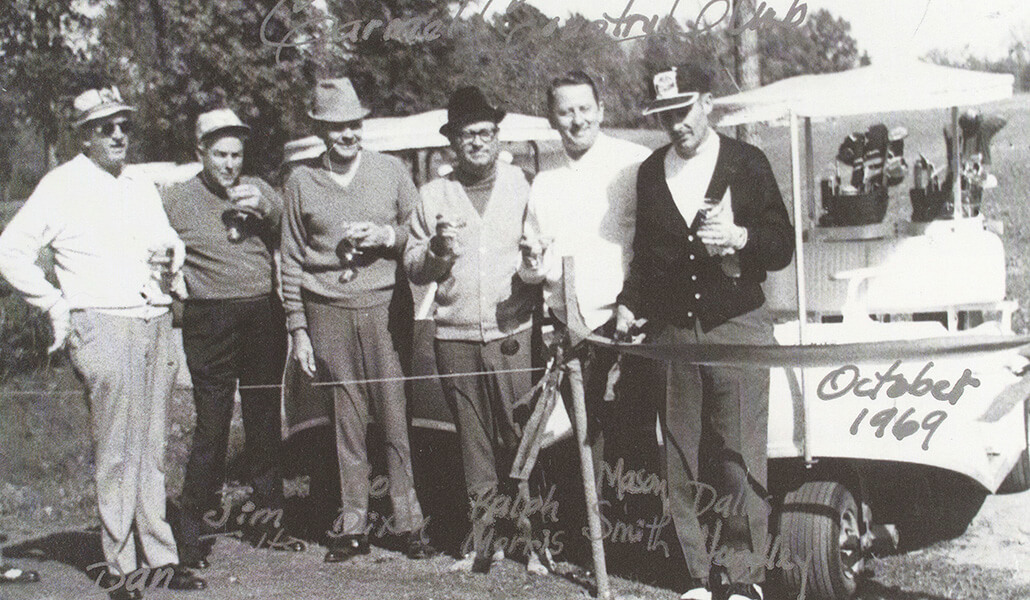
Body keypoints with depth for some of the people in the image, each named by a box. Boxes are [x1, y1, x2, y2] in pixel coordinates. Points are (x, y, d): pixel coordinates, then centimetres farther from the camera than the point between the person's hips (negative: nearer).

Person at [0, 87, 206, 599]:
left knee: (152, 449, 7)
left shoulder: (143, 189, 19)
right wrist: (56, 305, -5)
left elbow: (169, 243, 30)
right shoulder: (61, 187, -1)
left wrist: (170, 260, 7)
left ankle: (161, 556, 12)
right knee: (116, 452, -5)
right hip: (102, 327, -6)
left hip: (154, 323, 6)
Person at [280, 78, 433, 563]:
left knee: (396, 418, -2)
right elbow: (291, 261, 10)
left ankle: (409, 523, 6)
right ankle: (352, 526, 13)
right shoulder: (301, 181, 7)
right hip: (328, 314, 1)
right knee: (346, 423, 4)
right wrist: (298, 329, 6)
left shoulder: (390, 170, 7)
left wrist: (388, 236, -9)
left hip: (384, 308, -1)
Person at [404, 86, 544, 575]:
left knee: (523, 441, -6)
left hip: (515, 335, -2)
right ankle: (485, 538, 15)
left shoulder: (522, 185, 9)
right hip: (456, 339, 2)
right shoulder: (432, 196, 11)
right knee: (475, 446, 7)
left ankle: (532, 538, 2)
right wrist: (437, 251, -9)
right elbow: (412, 268, 12)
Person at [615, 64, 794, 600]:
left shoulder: (747, 163, 3)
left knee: (740, 458, -4)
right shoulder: (651, 172, 13)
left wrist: (739, 237, -16)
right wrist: (629, 303, 8)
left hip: (737, 326, -3)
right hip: (673, 331, 3)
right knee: (683, 461, 3)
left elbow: (782, 247, 2)